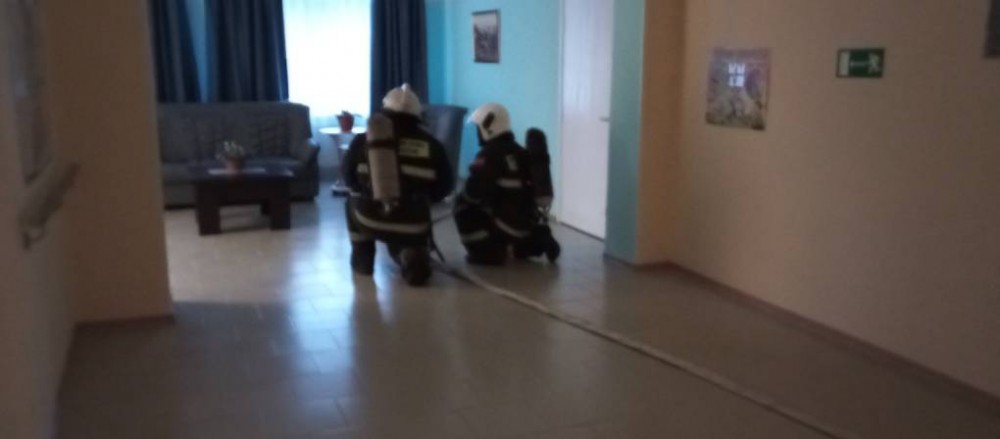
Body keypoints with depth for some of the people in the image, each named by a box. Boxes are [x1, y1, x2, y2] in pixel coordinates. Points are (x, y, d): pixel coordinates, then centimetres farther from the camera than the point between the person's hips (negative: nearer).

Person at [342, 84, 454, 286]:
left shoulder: (361, 141, 0)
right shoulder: (431, 145, 0)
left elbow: (349, 180, 12)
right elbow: (445, 186, 6)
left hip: (370, 220, 1)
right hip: (413, 226, 0)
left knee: (354, 201, 33)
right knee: (408, 238, 34)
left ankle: (362, 257, 26)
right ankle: (413, 256, -2)